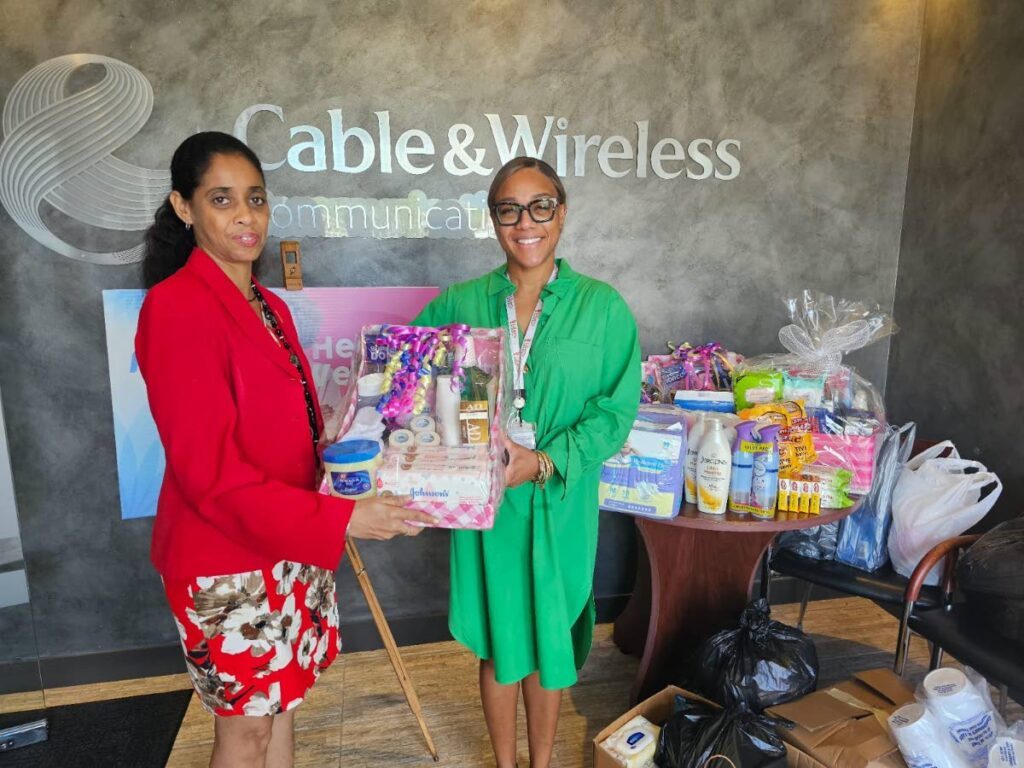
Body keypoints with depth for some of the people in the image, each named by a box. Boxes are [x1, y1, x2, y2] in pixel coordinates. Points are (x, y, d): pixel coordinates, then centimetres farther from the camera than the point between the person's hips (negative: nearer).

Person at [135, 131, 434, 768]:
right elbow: (209, 471, -23)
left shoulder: (269, 306, 7)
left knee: (282, 703, 21)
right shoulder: (176, 308, -19)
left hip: (293, 547, 7)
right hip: (226, 559, -7)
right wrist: (339, 520, -27)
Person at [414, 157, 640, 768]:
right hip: (485, 504, 1)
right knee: (498, 643, 17)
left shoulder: (602, 307, -6)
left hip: (560, 504, -1)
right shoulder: (461, 303, -1)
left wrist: (544, 461, -19)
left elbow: (616, 409, -8)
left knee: (549, 640, 17)